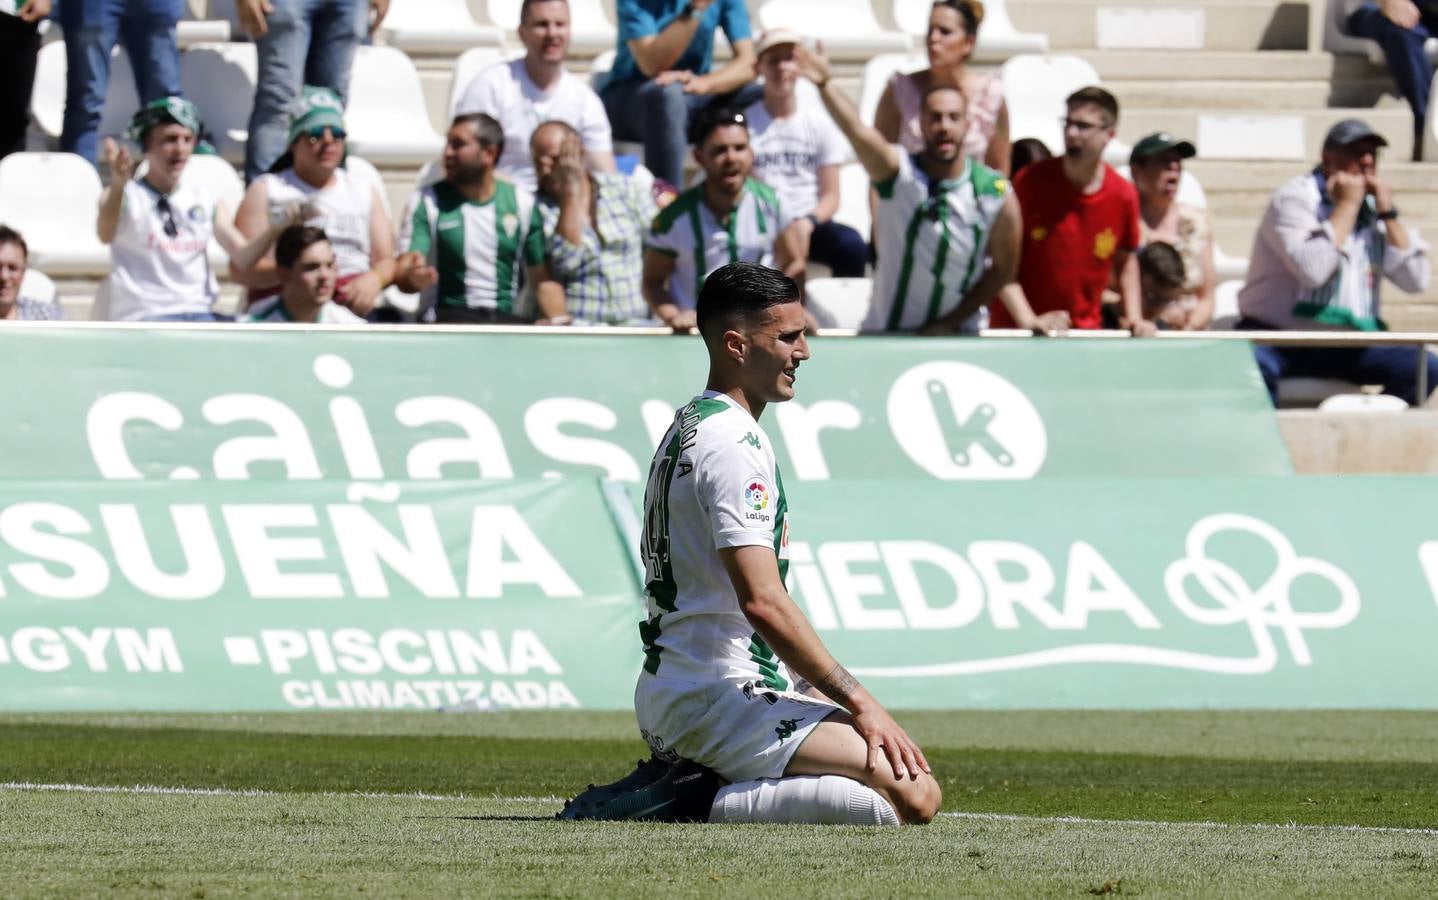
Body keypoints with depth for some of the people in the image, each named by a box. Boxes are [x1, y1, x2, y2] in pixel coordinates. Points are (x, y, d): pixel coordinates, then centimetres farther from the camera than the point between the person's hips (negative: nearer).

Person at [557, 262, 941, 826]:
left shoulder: (687, 426, 19)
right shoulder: (731, 444, -14)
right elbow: (762, 601, -24)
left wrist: (814, 689, 20)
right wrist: (858, 702, -21)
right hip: (718, 699, -10)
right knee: (915, 794, -21)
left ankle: (677, 783, 11)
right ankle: (702, 804, -16)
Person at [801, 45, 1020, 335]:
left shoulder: (996, 194, -9)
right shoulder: (899, 171, -11)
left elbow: (1002, 270, 0)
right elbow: (859, 133, -29)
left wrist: (950, 323, -5)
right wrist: (825, 85, -48)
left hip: (957, 336, 0)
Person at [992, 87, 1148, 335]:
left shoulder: (1123, 196, 0)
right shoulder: (1031, 182, -9)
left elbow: (1125, 260, 17)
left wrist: (1134, 319, 5)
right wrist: (1027, 320, -19)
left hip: (1086, 332, 2)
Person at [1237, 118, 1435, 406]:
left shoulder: (1373, 209, 9)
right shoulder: (1294, 197, -8)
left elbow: (1416, 281, 1)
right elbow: (1312, 271, -26)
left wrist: (1388, 212, -5)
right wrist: (1347, 205, -18)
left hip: (1348, 348, 5)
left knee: (1425, 367, -14)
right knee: (1250, 364, -37)